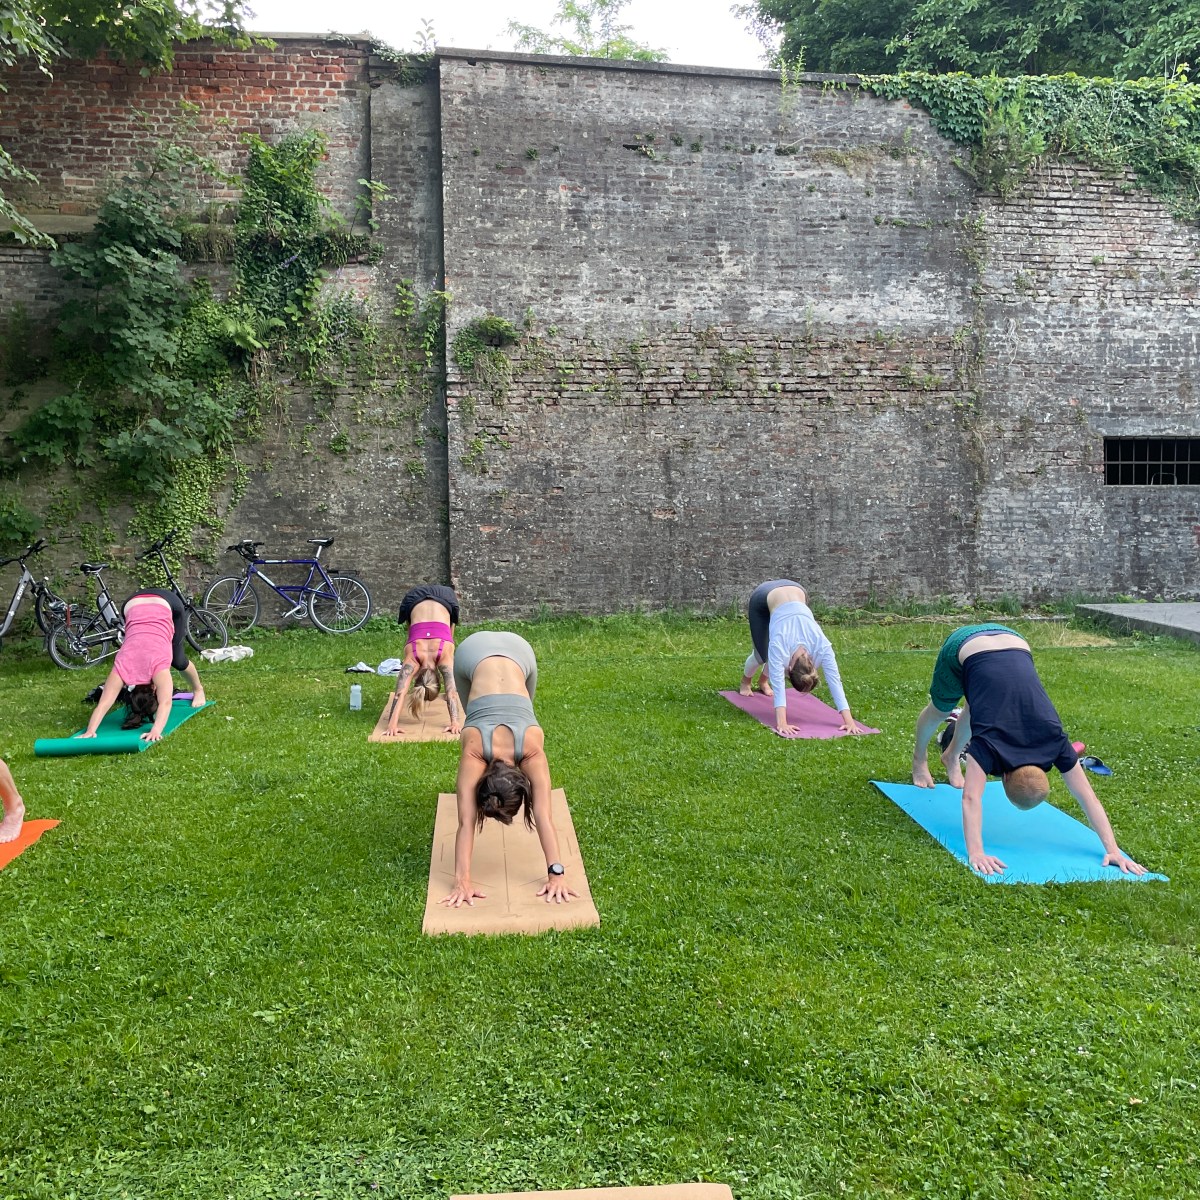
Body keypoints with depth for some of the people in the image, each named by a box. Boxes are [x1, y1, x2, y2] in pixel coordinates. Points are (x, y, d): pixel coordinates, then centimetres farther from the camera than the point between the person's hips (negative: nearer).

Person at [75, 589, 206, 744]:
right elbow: (103, 704, -30)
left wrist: (156, 731, -54)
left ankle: (198, 689, 32)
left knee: (177, 660, 7)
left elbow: (165, 703, -41)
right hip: (134, 605, 2)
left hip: (168, 604, -2)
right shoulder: (123, 667, -25)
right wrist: (89, 731, -42)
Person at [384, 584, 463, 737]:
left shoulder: (445, 654, -34)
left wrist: (456, 722, -50)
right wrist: (392, 724, -50)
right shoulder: (412, 656, -31)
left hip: (446, 598, -1)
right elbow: (400, 693, -40)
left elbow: (451, 691, -40)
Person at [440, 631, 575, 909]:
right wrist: (463, 881, -39)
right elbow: (466, 821, -34)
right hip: (472, 652, 0)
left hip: (518, 649, 0)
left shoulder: (532, 745, -33)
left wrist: (557, 873, -39)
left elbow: (543, 816, -34)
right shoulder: (474, 747, -33)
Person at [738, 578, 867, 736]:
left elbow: (835, 681, -34)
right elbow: (778, 683, -45)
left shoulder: (822, 646, -32)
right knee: (763, 655, -3)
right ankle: (746, 681, 31)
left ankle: (763, 680, 37)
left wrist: (849, 721, -40)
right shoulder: (779, 644, -40)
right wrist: (781, 723, -55)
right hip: (763, 598, -3)